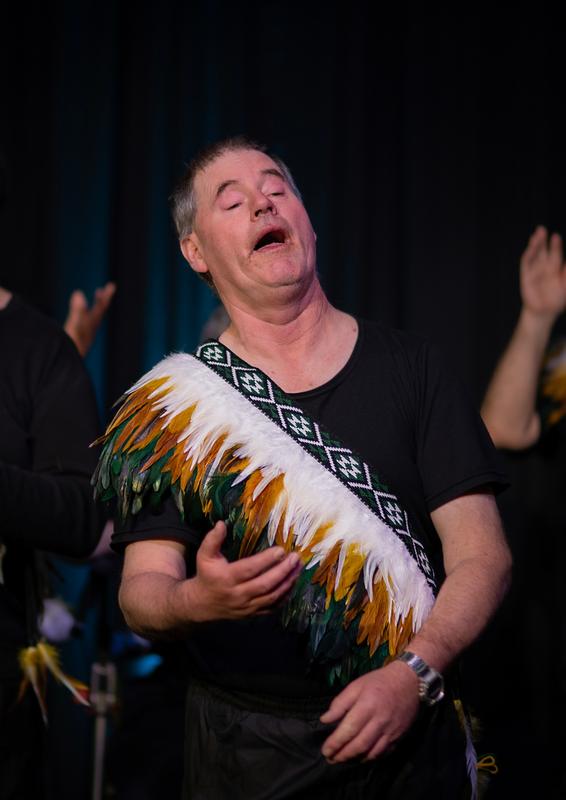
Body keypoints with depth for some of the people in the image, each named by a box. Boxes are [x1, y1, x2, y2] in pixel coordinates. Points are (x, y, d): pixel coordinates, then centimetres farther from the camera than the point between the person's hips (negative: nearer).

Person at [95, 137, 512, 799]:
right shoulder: (170, 401, 0)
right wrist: (194, 602, -27)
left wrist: (413, 674, -19)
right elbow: (140, 592, -5)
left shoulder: (407, 366, -1)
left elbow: (481, 553, -4)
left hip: (411, 732, 1)